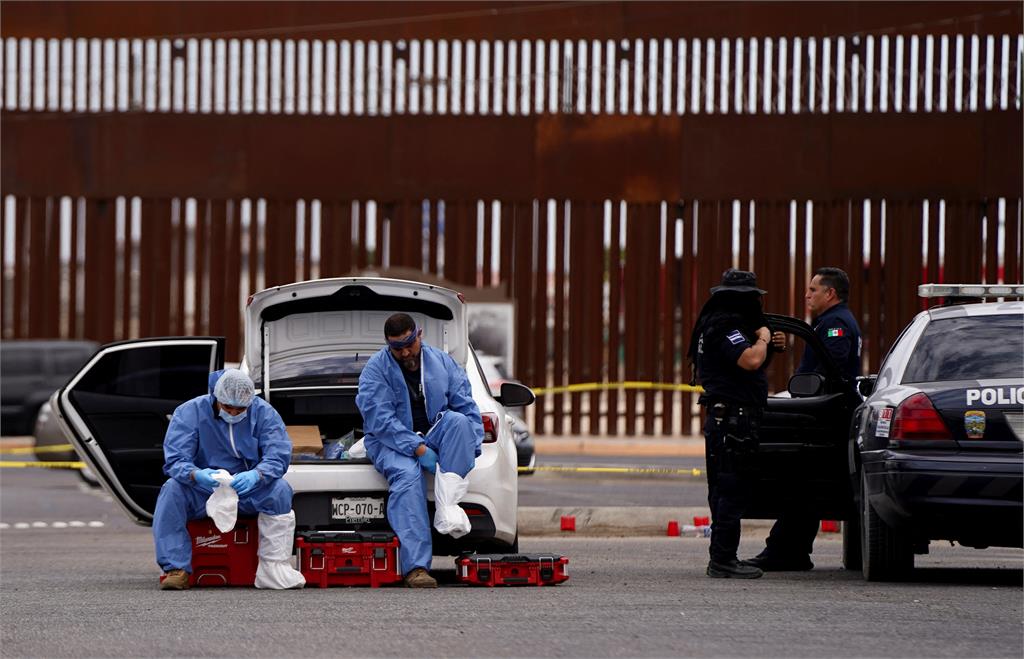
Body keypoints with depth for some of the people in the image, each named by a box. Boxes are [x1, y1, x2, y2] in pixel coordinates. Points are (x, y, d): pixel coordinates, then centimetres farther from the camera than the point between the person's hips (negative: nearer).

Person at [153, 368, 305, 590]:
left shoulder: (264, 413, -5)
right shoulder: (189, 412, -8)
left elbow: (278, 456, -15)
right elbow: (174, 460, -17)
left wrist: (255, 476, -38)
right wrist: (197, 475, -41)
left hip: (248, 491, 1)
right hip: (202, 491, 0)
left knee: (280, 489, -29)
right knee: (172, 490, -31)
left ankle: (274, 568, -31)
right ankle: (176, 569, -32)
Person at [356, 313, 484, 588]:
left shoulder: (442, 362, 8)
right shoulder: (376, 370, -5)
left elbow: (467, 407, 6)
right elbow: (381, 420, -16)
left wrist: (470, 447, -9)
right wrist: (418, 450, -24)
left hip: (432, 436, 4)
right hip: (391, 442, -4)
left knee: (457, 420, -28)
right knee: (407, 475, -36)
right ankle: (416, 566, -46)